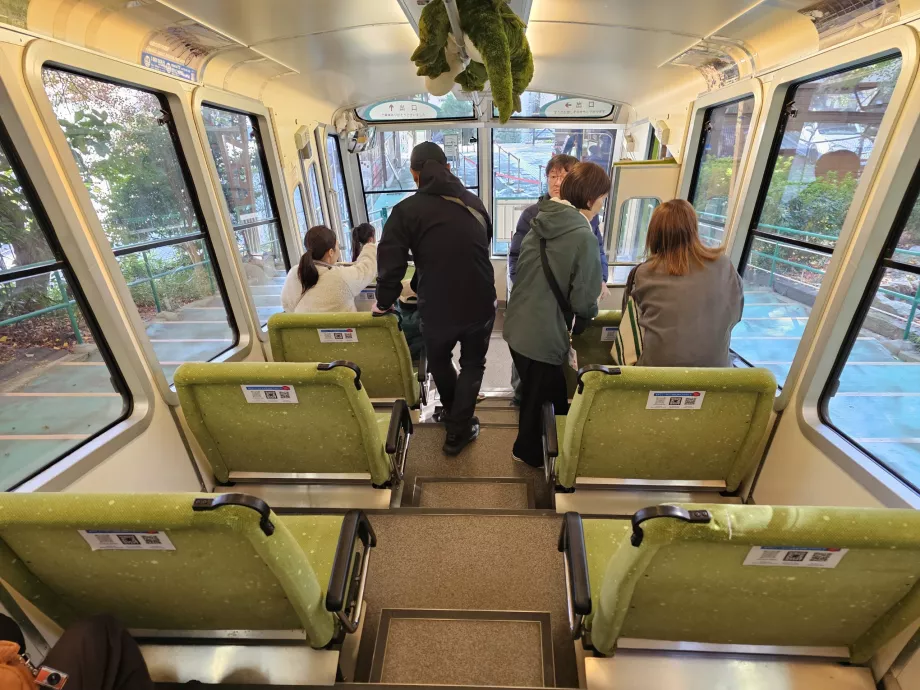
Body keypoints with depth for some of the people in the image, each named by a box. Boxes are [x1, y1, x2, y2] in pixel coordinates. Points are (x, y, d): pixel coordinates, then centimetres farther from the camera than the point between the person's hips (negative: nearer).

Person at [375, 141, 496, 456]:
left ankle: (452, 410, 48)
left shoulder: (406, 210, -6)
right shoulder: (474, 201, 8)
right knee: (472, 364, 21)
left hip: (437, 309, -2)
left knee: (439, 361, 25)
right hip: (480, 304, 3)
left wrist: (384, 303, 6)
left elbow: (391, 265, -11)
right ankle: (458, 431, 26)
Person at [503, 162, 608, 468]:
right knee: (540, 396, 16)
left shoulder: (540, 223, 4)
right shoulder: (583, 237, -19)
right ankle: (528, 451, 40)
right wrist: (589, 311, 6)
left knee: (534, 391, 27)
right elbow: (583, 302, -18)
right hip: (543, 336, -8)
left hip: (517, 326, 8)